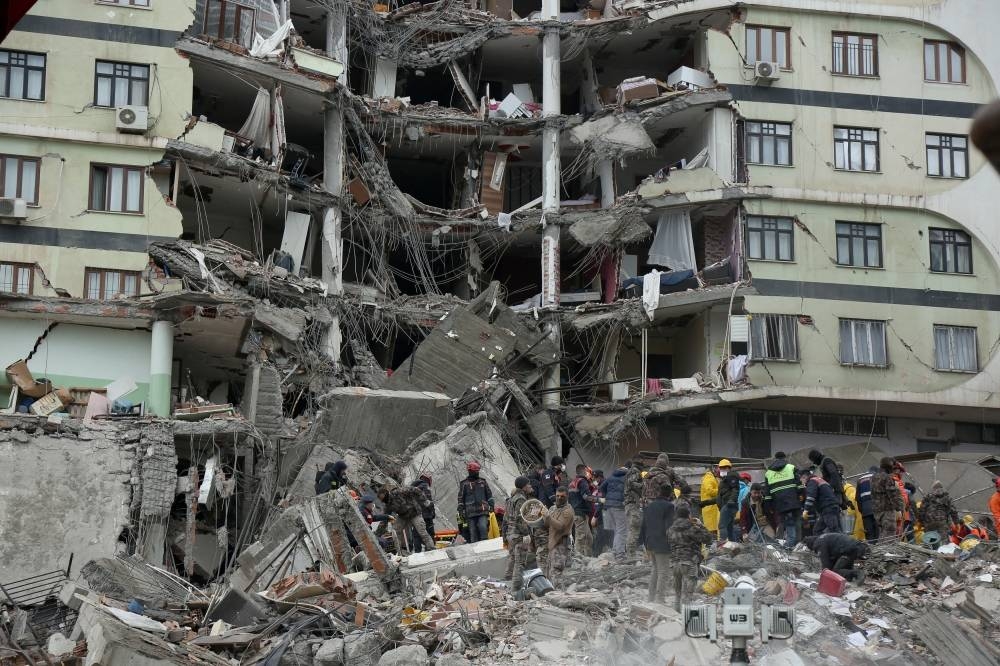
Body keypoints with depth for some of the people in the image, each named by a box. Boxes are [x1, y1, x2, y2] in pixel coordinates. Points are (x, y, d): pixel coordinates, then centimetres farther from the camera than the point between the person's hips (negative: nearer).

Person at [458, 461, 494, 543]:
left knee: (483, 527, -16)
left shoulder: (483, 482, 14)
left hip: (483, 511, 1)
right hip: (471, 512, -1)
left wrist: (491, 506, 10)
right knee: (473, 531, -1)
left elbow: (489, 495, 20)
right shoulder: (464, 484, 8)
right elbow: (461, 498, 8)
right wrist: (461, 511, 3)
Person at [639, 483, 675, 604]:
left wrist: (644, 542, 22)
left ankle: (652, 598, 22)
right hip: (662, 544, -8)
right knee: (663, 571, -2)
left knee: (656, 570, 20)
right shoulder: (669, 506, -12)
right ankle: (660, 599, -4)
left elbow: (643, 526, 16)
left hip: (650, 544, 8)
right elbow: (669, 526, -16)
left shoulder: (649, 506, 12)